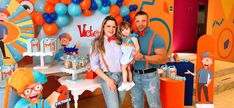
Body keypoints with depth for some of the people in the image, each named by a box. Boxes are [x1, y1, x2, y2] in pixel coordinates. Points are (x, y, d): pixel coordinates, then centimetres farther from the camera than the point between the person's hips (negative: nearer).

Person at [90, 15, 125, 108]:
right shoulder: (97, 43, -2)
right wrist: (107, 79, -11)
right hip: (108, 77, -4)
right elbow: (94, 65, -6)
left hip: (122, 77, 4)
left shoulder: (120, 41, 8)